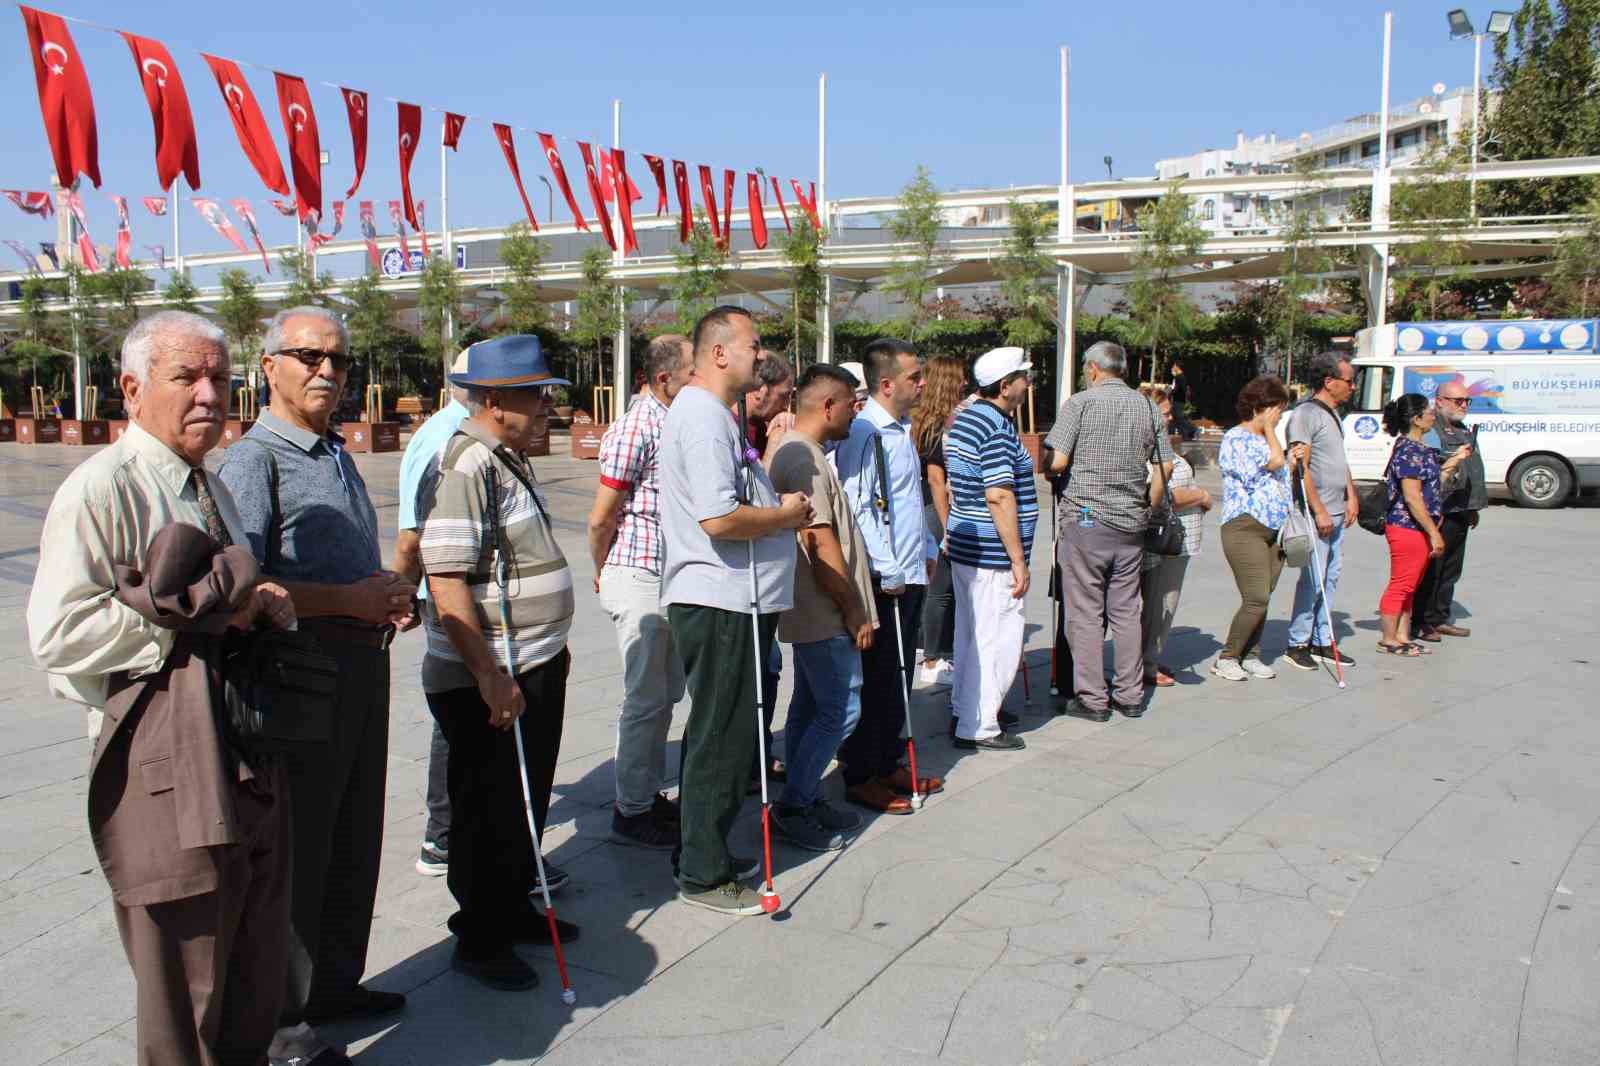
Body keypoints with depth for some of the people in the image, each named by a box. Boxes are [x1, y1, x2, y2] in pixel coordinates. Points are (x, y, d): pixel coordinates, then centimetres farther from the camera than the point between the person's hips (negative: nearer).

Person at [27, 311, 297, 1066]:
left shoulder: (212, 486, 15)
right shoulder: (100, 488, -13)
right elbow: (61, 634, -21)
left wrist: (269, 604, 2)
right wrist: (197, 614, -19)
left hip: (246, 752, 8)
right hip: (165, 764, -8)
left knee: (258, 971, 20)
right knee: (185, 982, 7)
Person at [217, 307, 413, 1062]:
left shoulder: (338, 455, 16)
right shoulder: (253, 460, -12)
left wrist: (389, 597, 7)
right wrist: (347, 599, -19)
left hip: (361, 661, 9)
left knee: (354, 838, 17)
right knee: (296, 850, 2)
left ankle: (334, 984, 33)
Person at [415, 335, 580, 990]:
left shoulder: (511, 461, 13)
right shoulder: (464, 466, -19)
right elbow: (446, 580, -25)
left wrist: (552, 645, 24)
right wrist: (489, 677, -25)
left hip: (537, 670, 10)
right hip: (487, 685, -9)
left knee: (527, 803, 20)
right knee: (487, 812, 5)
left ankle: (513, 911, 37)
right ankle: (478, 942, 21)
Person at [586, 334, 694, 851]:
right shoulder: (634, 431, -16)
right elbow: (601, 520, -12)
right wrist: (605, 574, 3)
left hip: (672, 576, 8)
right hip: (639, 578, -8)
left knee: (665, 693, 15)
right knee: (645, 699, 0)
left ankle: (651, 793, 28)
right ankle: (631, 811, 12)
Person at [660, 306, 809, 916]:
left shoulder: (714, 414, 18)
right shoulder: (704, 418, -17)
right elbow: (719, 518, -27)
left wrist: (784, 508, 11)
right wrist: (785, 515, -12)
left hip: (736, 602, 11)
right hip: (720, 605, -11)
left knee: (722, 735, 19)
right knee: (721, 740, -1)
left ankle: (705, 853, 32)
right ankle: (703, 876, 11)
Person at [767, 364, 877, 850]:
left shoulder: (795, 451, 14)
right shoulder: (805, 459, -19)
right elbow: (821, 544, -22)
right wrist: (854, 611, -16)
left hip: (811, 611, 11)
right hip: (825, 614, -11)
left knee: (809, 707, 15)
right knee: (840, 710, -5)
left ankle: (804, 800, 24)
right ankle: (792, 807, 2)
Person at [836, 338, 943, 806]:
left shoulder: (901, 429, 15)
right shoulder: (864, 434, -16)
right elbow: (857, 509, -21)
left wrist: (927, 550, 23)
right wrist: (888, 573, -20)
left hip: (910, 574, 9)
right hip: (883, 580, -9)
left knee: (900, 675, 16)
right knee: (875, 679, -1)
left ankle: (888, 763, 29)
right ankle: (860, 777, 10)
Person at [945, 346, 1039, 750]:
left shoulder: (963, 419, 12)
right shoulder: (997, 426, -18)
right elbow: (999, 496, -24)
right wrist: (1018, 560, -21)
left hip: (964, 547, 10)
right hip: (992, 555, -10)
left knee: (971, 633, 20)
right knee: (996, 640, -2)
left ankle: (964, 706, 32)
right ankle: (978, 728, 4)